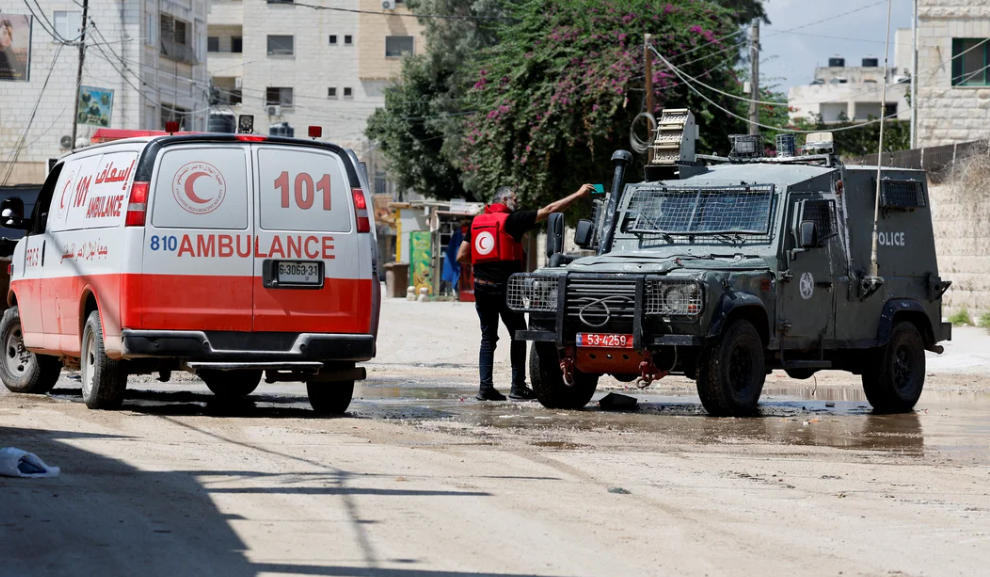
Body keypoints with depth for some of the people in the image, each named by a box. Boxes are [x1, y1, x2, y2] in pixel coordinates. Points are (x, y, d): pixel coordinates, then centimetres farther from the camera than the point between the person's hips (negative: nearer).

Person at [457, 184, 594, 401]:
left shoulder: (477, 222, 10)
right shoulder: (511, 220, -6)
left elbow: (461, 256, 8)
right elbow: (549, 210, -8)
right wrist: (578, 195, -4)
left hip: (481, 287, 5)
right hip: (504, 286, -5)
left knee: (488, 338, 10)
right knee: (518, 336, 6)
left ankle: (485, 387, 2)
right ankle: (518, 387, 3)